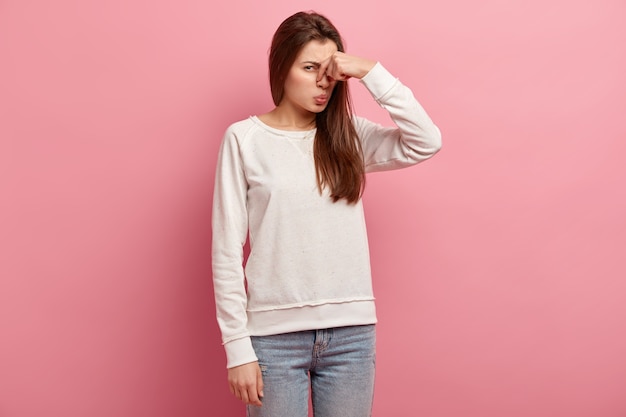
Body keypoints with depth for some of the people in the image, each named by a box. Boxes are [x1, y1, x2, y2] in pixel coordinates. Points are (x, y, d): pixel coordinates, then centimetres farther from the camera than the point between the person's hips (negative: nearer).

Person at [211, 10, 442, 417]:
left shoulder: (350, 135, 6)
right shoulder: (245, 138, -3)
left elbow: (426, 142, -9)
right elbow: (227, 252, -4)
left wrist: (371, 73, -11)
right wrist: (237, 346, -8)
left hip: (352, 330, 3)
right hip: (275, 333, -2)